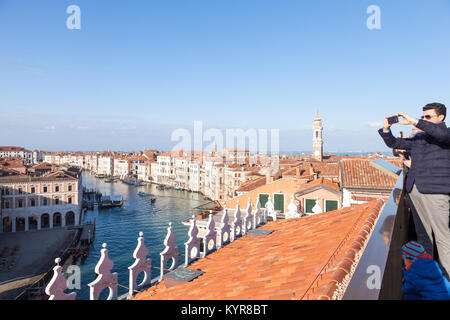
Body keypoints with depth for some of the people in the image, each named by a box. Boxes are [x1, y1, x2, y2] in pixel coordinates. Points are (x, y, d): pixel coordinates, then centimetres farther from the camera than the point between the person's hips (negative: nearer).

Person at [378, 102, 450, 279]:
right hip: (415, 190, 6)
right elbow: (394, 143, 19)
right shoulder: (419, 138, 20)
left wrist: (414, 122, -23)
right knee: (423, 232, 13)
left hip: (435, 190, -6)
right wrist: (386, 130, 1)